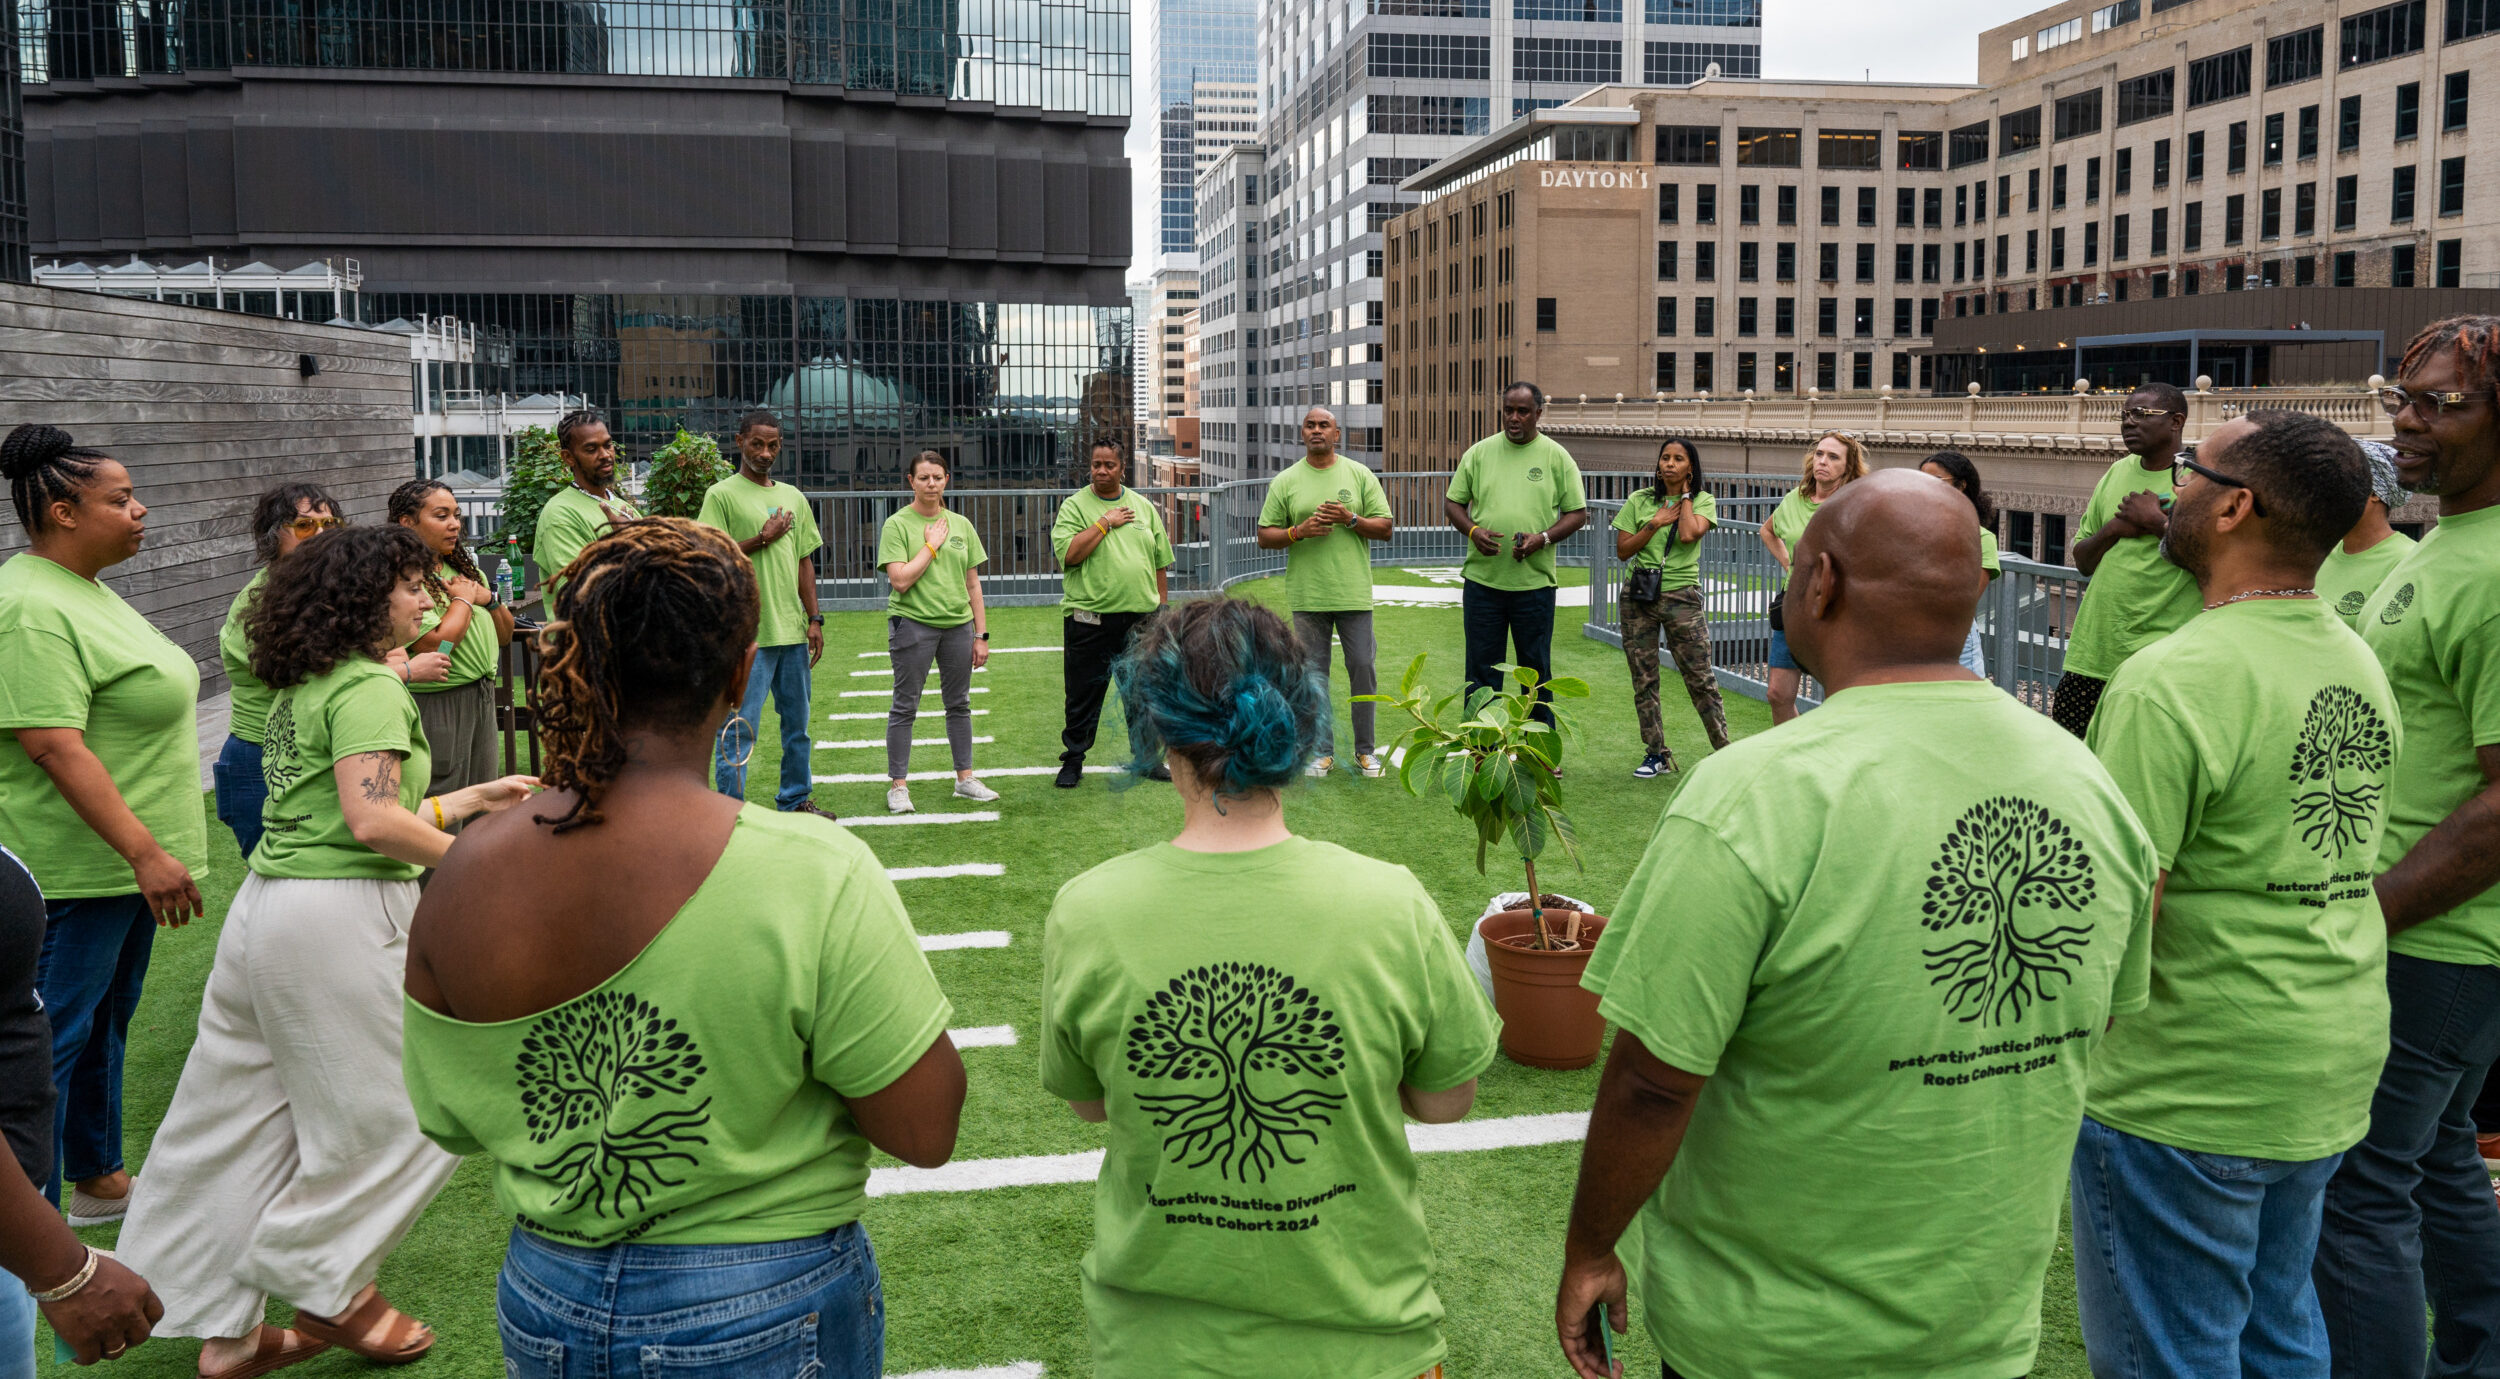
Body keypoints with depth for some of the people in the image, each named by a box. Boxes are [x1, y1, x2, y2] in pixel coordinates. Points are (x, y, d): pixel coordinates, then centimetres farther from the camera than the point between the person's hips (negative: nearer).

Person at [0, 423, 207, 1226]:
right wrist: (145, 852, -28)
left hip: (126, 860, 10)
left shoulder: (85, 590, 12)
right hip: (75, 869, -10)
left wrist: (152, 850, 25)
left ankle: (99, 1180, 34)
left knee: (104, 1024, 20)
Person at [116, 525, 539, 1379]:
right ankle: (328, 1290, 18)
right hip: (340, 919, -10)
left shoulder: (301, 687, 18)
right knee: (385, 1112, 6)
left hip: (268, 906, 10)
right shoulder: (368, 685, -12)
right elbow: (372, 820, -22)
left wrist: (476, 798, 26)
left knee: (246, 1117, 13)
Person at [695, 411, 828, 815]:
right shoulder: (722, 495, -4)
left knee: (797, 722, 15)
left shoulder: (793, 498, 14)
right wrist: (762, 540, -15)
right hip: (747, 632, -6)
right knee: (739, 729, -3)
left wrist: (814, 618, 11)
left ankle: (796, 801, 28)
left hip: (793, 630, 6)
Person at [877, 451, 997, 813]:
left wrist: (981, 635, 9)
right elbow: (900, 580, -15)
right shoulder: (897, 525, -4)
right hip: (912, 624, -5)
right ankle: (898, 785, 6)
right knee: (905, 706, -1)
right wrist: (931, 545, -10)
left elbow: (973, 584, 12)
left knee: (959, 704, 12)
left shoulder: (961, 525, 10)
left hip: (958, 625, 5)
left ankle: (965, 778, 21)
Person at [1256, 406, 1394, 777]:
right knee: (1313, 673, 4)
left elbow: (1386, 528, 4)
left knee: (1362, 667, 1)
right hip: (1307, 595, 0)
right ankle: (1322, 752, 14)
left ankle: (1366, 751, 14)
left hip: (1354, 592, 0)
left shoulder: (1360, 475, 6)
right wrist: (1298, 531, -12)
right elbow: (1264, 536, 5)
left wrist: (1351, 519, -12)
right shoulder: (1285, 481, 6)